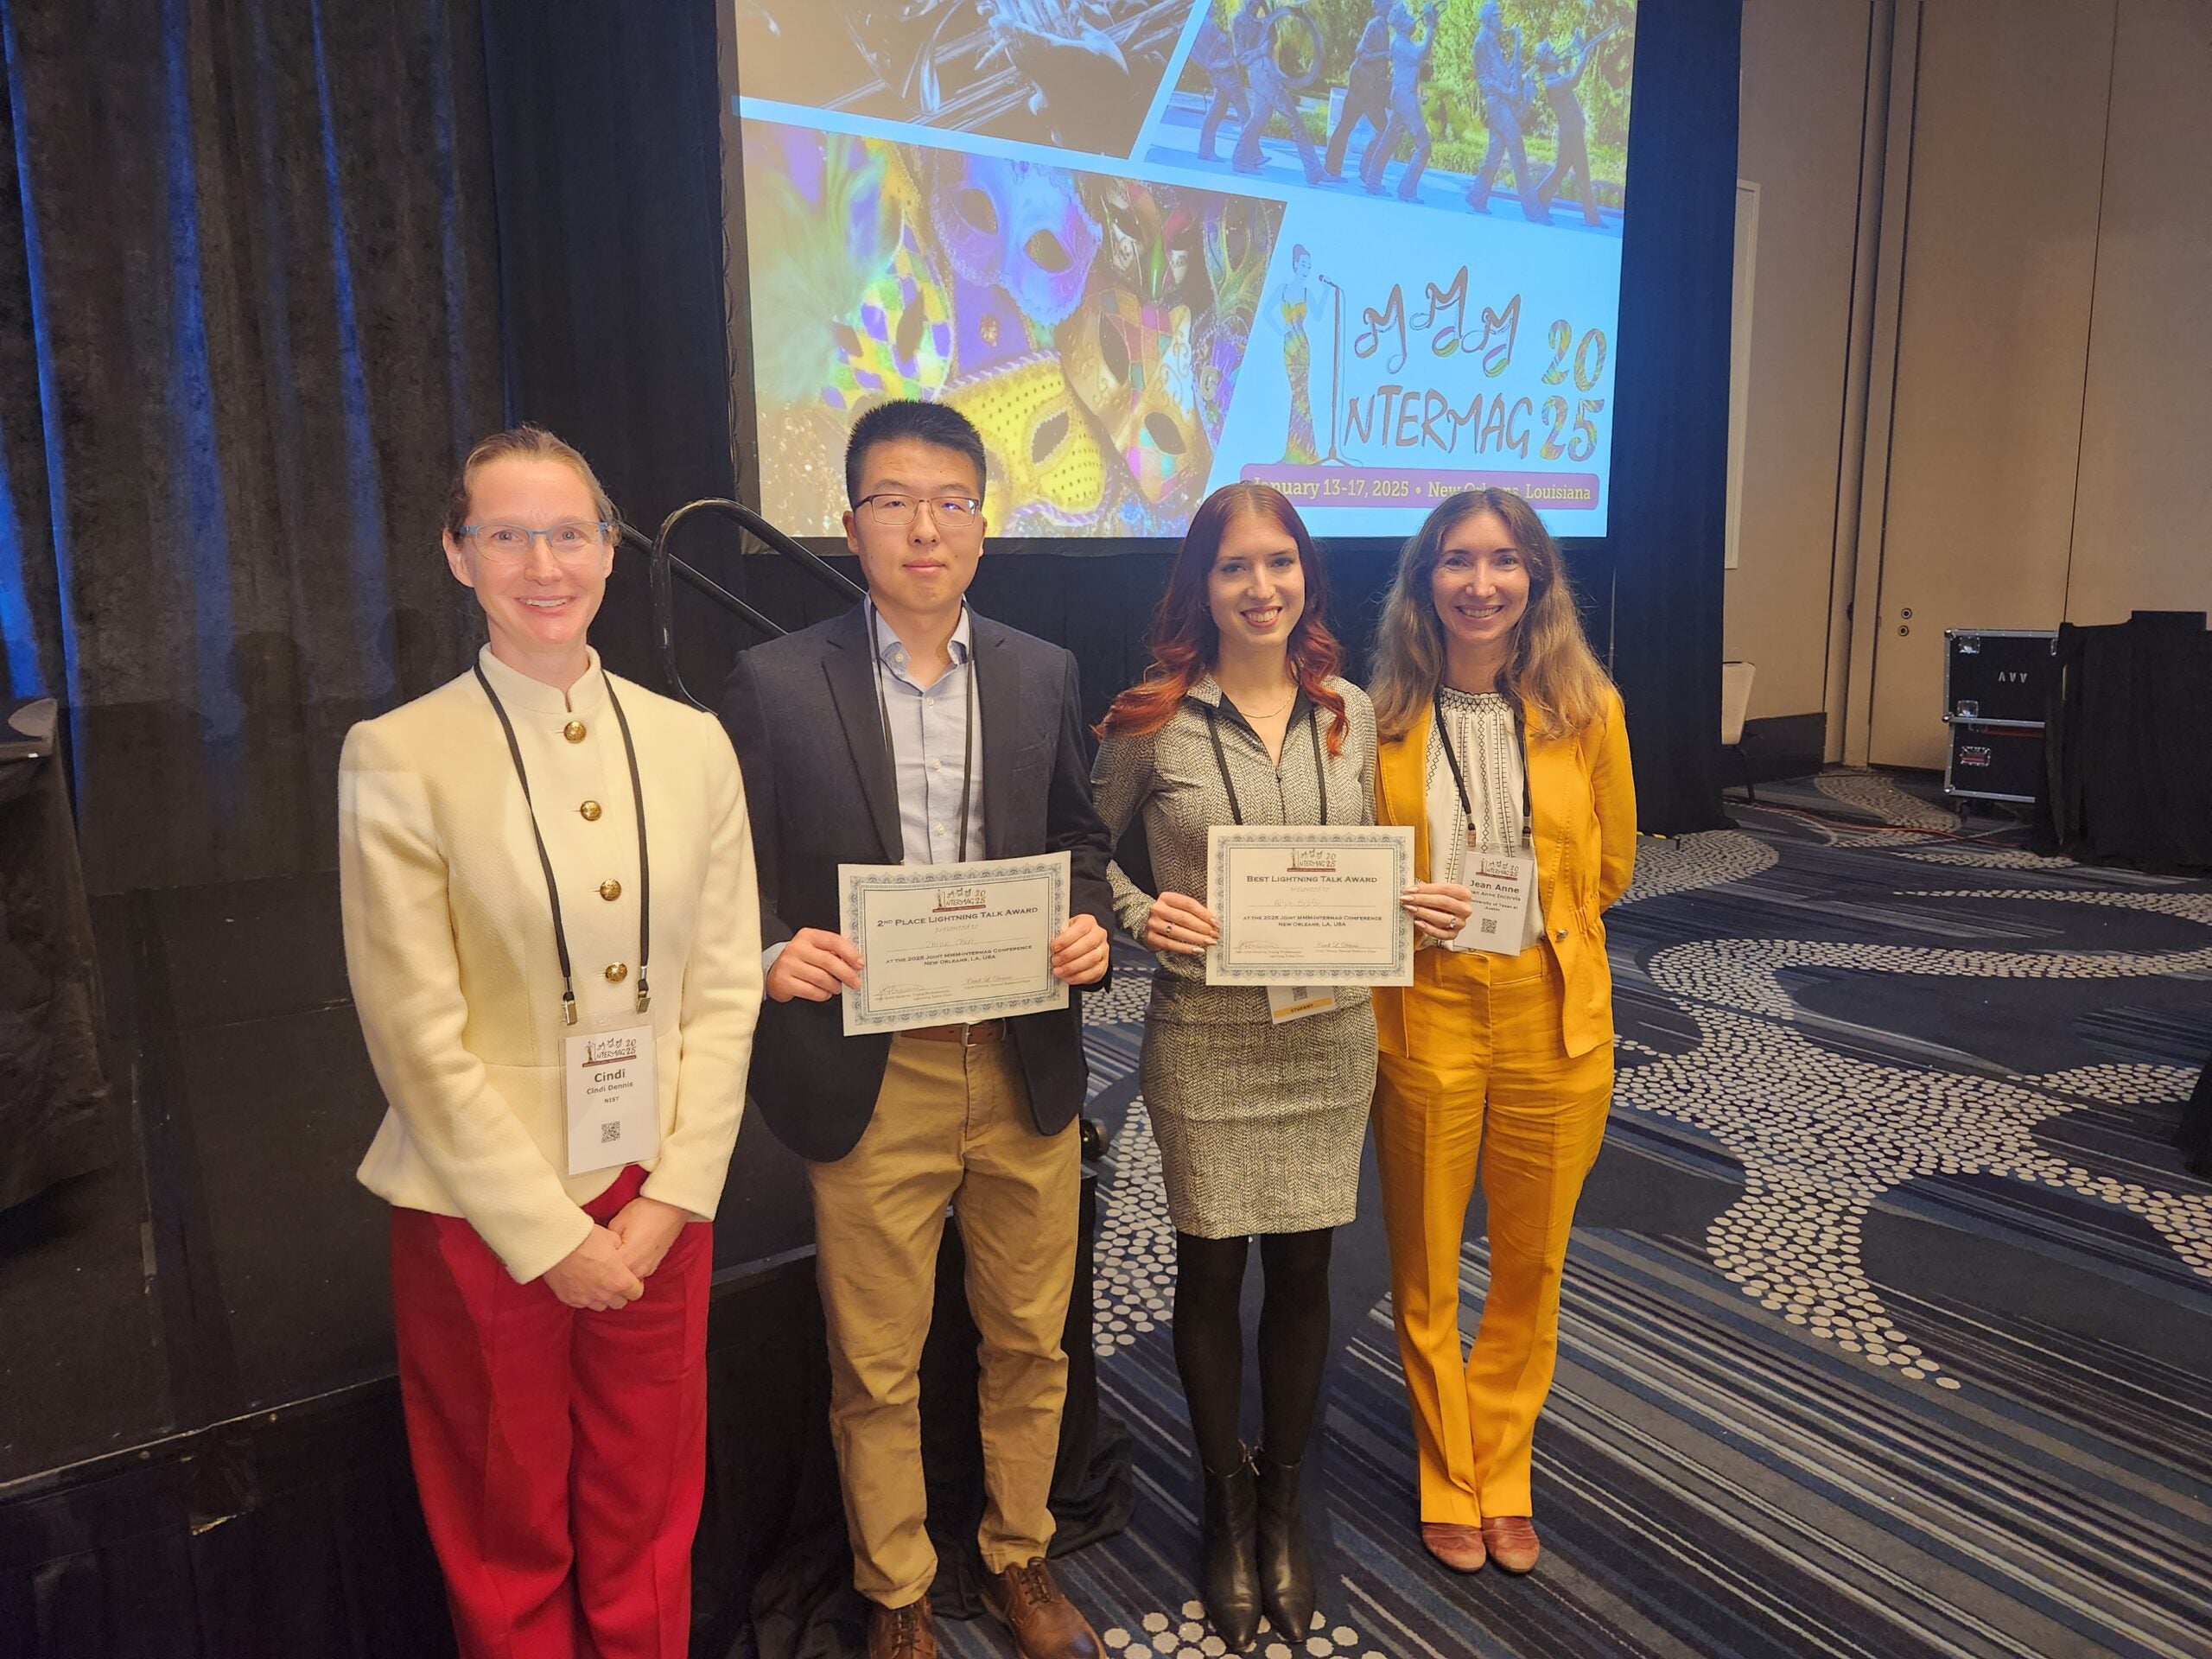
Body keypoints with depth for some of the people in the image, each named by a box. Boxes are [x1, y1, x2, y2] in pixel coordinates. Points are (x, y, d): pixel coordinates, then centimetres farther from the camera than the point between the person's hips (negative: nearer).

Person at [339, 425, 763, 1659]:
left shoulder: (692, 743, 0)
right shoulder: (399, 758, -9)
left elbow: (725, 990, 0)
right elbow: (418, 1035, -11)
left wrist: (670, 1198, -6)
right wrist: (552, 1231, -11)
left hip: (658, 1199, 3)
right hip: (486, 1210, -2)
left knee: (649, 1522, 18)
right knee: (509, 1536, 18)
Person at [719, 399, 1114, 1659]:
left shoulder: (1044, 675, 5)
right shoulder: (778, 684, -4)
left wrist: (1091, 923, -8)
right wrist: (775, 953, -20)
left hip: (1026, 1067, 3)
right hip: (869, 1077, -2)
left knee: (1031, 1342, 18)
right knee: (877, 1370, 13)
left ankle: (1020, 1558, 43)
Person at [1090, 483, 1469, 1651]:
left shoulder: (1350, 714, 3)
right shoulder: (1150, 722, -7)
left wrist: (1406, 905, -5)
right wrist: (1139, 913, -14)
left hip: (1329, 1035, 3)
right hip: (1203, 1039, -2)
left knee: (1303, 1268, 12)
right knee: (1212, 1271, 10)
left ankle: (1283, 1500, 36)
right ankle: (1227, 1506, 35)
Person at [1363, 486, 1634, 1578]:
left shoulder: (1587, 709, -3)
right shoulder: (1383, 718, -6)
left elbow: (1609, 865, 10)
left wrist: (1529, 910, 4)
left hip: (1554, 1017, 1)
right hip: (1426, 1014, -1)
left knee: (1532, 1265, 15)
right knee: (1425, 1267, 12)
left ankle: (1502, 1473, 38)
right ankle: (1449, 1481, 35)